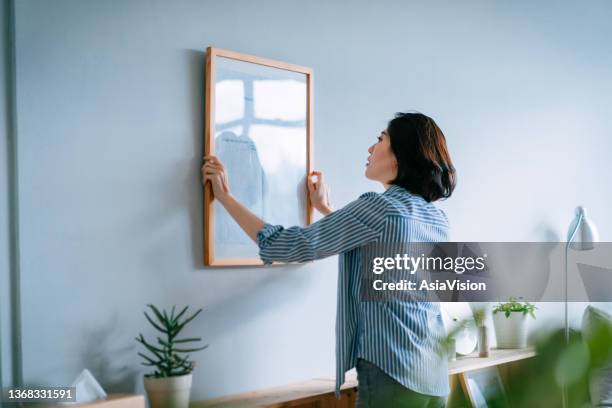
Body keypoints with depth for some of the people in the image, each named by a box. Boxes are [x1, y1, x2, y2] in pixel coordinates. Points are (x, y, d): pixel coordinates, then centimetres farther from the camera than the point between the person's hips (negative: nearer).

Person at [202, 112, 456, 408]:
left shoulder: (378, 207, -13)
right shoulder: (438, 220, 10)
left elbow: (283, 246, -11)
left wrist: (224, 196, -1)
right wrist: (326, 209, 36)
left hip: (392, 376, -8)